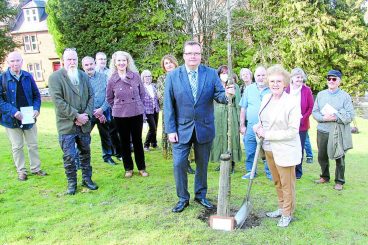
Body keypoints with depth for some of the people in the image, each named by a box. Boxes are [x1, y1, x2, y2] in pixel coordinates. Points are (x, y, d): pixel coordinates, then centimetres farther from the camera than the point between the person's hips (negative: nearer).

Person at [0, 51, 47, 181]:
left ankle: (36, 168, 27)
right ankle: (21, 171, 24)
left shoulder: (28, 76, -2)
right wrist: (13, 111, -22)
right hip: (12, 119, -2)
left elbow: (36, 95, 5)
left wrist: (36, 108, -12)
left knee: (33, 145, 13)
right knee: (17, 147, 10)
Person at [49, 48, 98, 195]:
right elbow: (58, 101, -14)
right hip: (67, 124, -4)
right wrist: (76, 116, -16)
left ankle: (87, 179, 28)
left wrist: (87, 115, -7)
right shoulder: (55, 77, -6)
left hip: (84, 123, 4)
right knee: (69, 156, 2)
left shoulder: (83, 76, 9)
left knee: (85, 153, 14)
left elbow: (91, 96, 8)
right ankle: (71, 183, 18)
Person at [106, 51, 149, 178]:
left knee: (137, 140, 8)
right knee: (125, 142, 9)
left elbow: (142, 93, 8)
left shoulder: (135, 76, -3)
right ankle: (128, 168, 23)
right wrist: (117, 108, 7)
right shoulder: (112, 80, -3)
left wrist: (138, 105, 8)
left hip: (137, 113, 0)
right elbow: (109, 98, 10)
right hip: (120, 115, 0)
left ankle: (141, 168, 20)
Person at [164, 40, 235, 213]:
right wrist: (170, 130, -8)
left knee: (202, 164, 14)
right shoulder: (173, 76, -4)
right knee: (179, 164, 1)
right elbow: (168, 105, -4)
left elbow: (219, 96, -5)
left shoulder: (211, 74, -2)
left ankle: (200, 195, 33)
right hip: (182, 128, -1)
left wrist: (227, 94, -29)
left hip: (204, 128, 1)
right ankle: (183, 198, 21)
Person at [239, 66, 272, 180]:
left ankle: (269, 172, 20)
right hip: (251, 127, 2)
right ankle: (250, 171, 23)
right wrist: (242, 125, 6)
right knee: (250, 152, 8)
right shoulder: (249, 89, 6)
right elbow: (243, 108, 8)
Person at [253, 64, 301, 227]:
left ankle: (287, 214, 27)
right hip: (269, 148, 6)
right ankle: (281, 208, 39)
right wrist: (259, 127, -5)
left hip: (285, 150, -6)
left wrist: (267, 134, -18)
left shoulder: (292, 102, -18)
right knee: (277, 182, 20)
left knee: (287, 184, 9)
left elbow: (292, 132, -19)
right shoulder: (266, 98, 3)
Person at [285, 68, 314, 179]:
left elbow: (311, 107, 0)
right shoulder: (287, 89, 0)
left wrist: (302, 119, -8)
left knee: (299, 149, 7)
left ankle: (298, 172, 22)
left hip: (301, 125, 0)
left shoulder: (307, 90, -2)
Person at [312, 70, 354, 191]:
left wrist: (336, 118, -20)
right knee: (322, 157, 14)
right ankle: (325, 177, 35)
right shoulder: (320, 94, 6)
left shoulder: (345, 96, -3)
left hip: (338, 133, -3)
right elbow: (314, 112, 3)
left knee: (339, 158, 5)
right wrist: (324, 118, -15)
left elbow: (350, 115, -7)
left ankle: (339, 181, 23)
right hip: (322, 131, 3)